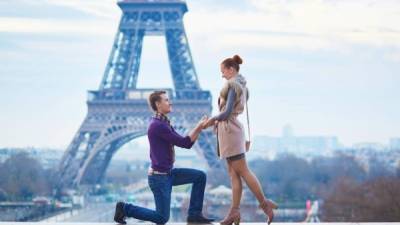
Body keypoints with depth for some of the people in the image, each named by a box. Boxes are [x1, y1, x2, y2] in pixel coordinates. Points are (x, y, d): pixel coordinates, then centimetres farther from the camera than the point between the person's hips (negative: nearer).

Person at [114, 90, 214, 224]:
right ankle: (125, 209, 7)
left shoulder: (165, 124, 11)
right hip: (159, 177, -9)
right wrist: (198, 127, -13)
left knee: (200, 176, 5)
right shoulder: (157, 125, -22)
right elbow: (184, 143, -20)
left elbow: (186, 144, 10)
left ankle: (194, 214, 9)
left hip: (168, 173, 10)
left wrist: (199, 128, -1)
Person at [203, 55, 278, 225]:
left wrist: (212, 120, -5)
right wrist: (217, 121, 12)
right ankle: (234, 211, 2)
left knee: (242, 171, -6)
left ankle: (264, 203, -3)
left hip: (229, 128, -10)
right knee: (233, 173, 4)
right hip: (231, 128, 10)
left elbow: (227, 112, -19)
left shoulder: (233, 85, -14)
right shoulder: (241, 85, 15)